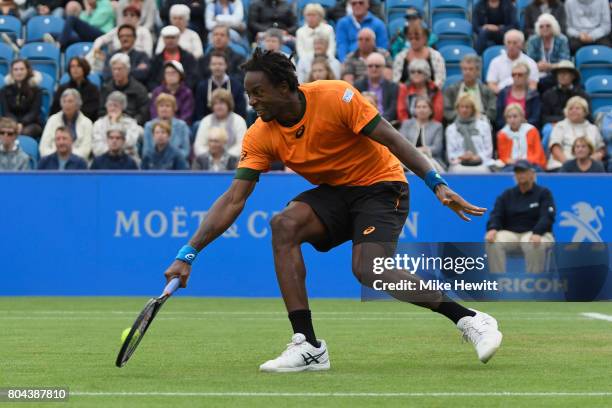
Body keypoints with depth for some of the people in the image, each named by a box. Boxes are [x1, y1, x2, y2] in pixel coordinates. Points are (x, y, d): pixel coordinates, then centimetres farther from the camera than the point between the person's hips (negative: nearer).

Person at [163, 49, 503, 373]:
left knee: (368, 270, -28)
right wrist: (189, 254, -20)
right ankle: (309, 346, -24)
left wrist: (437, 184, -25)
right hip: (333, 193, 5)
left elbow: (391, 139, -17)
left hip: (380, 184, -5)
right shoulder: (261, 136, -9)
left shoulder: (336, 97, -21)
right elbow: (234, 200, -11)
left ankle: (469, 320, -12)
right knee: (283, 224, -25)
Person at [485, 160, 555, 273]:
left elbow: (547, 217, -9)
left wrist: (537, 233, -29)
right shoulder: (507, 195, 15)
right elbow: (496, 215, 4)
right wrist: (492, 229, -20)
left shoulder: (543, 193, 5)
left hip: (534, 234, -3)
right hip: (510, 234, 3)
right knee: (493, 242, -28)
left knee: (535, 245, -38)